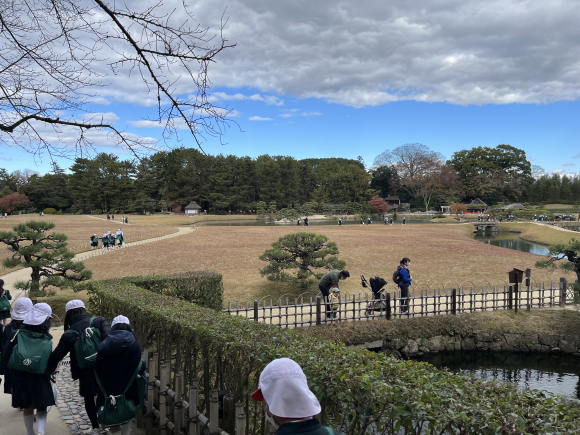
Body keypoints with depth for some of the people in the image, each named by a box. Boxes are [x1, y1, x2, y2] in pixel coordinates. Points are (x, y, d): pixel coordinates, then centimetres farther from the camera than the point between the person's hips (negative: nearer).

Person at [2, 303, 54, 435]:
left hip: (20, 377, 2)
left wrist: (6, 370, 4)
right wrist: (49, 371, 3)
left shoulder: (18, 334, -6)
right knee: (41, 407, 10)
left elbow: (7, 355, -5)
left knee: (28, 408, 18)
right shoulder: (46, 338, -12)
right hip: (40, 379, -2)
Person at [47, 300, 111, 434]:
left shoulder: (69, 334, -2)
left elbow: (56, 355, 2)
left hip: (86, 373, 0)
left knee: (89, 399, 22)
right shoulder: (99, 322, -7)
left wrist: (48, 371, 18)